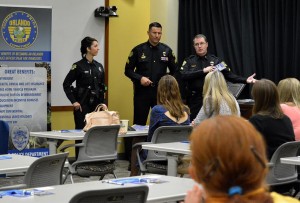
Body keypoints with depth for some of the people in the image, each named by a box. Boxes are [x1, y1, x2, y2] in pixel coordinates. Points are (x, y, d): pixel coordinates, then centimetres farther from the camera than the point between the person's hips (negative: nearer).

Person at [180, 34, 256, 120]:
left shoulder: (216, 60, 6)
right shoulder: (189, 61, 6)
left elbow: (229, 75, 0)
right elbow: (183, 75, -11)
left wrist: (245, 80, -14)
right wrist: (203, 71, -16)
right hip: (194, 101, 0)